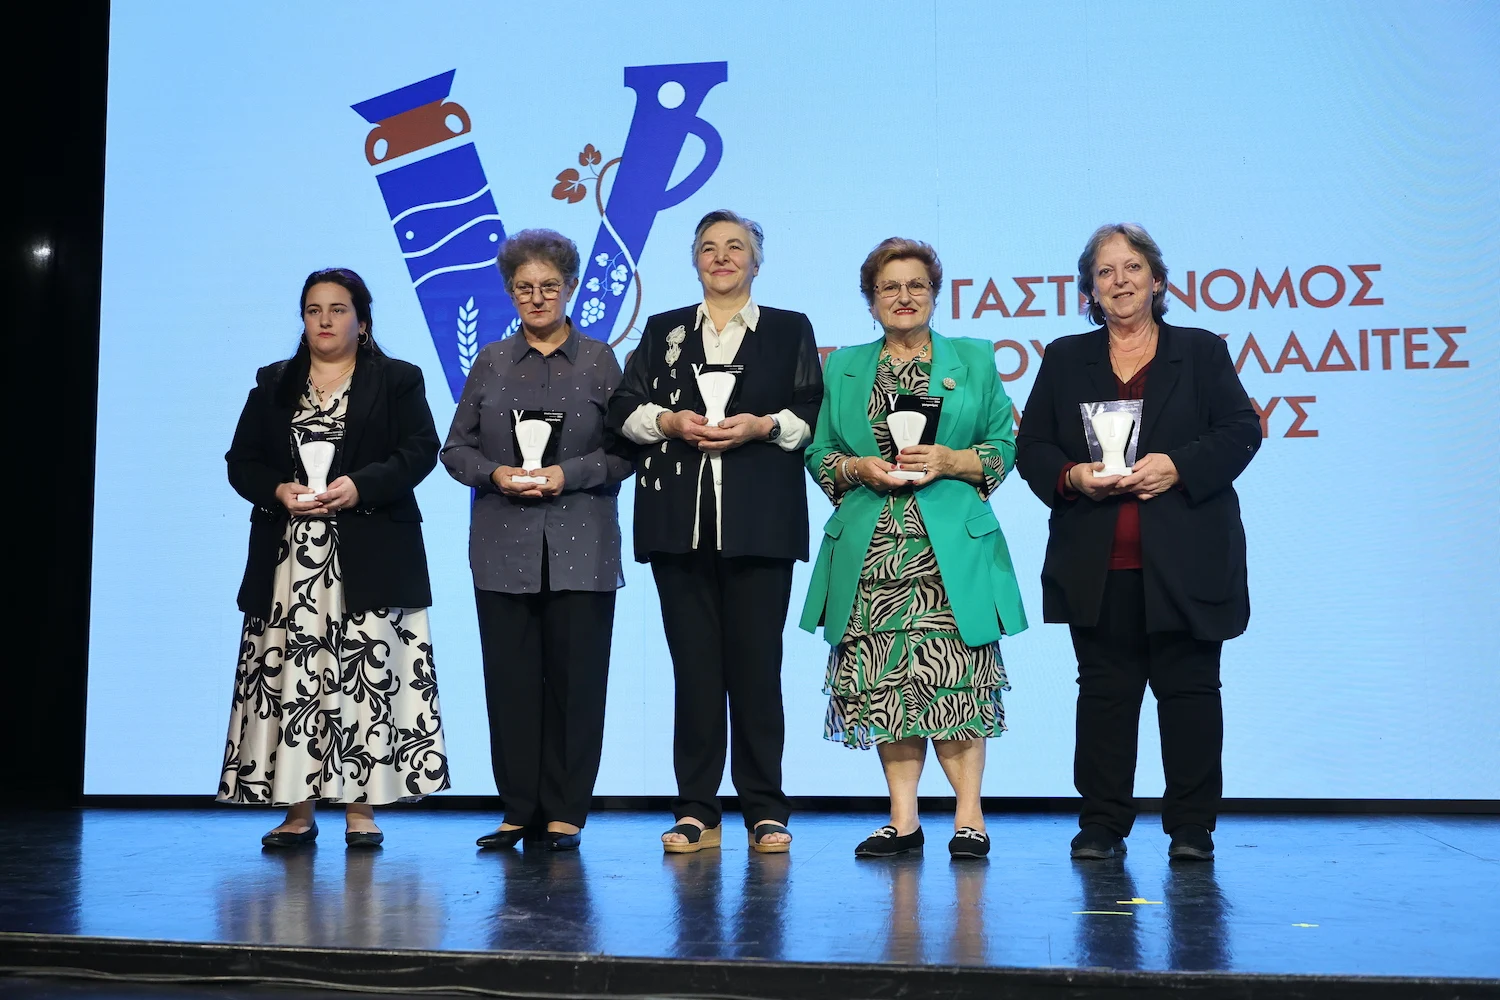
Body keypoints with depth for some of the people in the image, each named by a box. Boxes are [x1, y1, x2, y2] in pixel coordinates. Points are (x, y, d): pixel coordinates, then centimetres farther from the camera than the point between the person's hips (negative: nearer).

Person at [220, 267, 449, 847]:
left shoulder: (398, 381, 9)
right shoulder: (272, 385, 17)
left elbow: (420, 451, -3)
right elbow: (241, 462, 11)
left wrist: (360, 485, -17)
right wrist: (279, 491, -9)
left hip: (369, 556, -2)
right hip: (289, 557, 3)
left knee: (365, 674, -5)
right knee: (289, 676, -1)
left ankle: (360, 809, 1)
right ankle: (297, 810, 4)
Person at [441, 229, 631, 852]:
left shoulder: (599, 360, 7)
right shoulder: (490, 363, 13)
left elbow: (625, 450, 2)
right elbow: (456, 448, 12)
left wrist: (566, 474, -12)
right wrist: (495, 473, -8)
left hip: (580, 547, -2)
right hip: (504, 546, 2)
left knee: (575, 678, -2)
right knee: (510, 678, 2)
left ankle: (564, 813, 8)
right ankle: (519, 811, 12)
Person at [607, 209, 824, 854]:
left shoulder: (790, 330, 15)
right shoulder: (663, 331, 19)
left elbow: (814, 414, 6)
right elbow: (624, 408, 10)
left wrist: (762, 425, -11)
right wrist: (670, 421, -8)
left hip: (760, 520, -2)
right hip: (680, 517, 2)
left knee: (756, 661, -4)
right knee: (693, 661, 1)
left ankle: (766, 810, 4)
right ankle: (696, 811, 6)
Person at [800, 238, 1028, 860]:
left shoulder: (975, 360, 11)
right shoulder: (843, 367, 16)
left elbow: (1003, 447, 9)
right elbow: (818, 454, 14)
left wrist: (949, 461, -9)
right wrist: (859, 468, -6)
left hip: (952, 550, -2)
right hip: (870, 550, 2)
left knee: (957, 680, -7)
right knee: (884, 681, 0)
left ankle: (968, 816, 2)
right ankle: (902, 819, 8)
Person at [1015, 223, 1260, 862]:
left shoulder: (1202, 352, 9)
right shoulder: (1064, 360, 14)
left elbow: (1241, 432, 1)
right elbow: (1031, 448, 10)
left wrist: (1179, 467, -14)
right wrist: (1071, 476, -10)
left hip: (1184, 563, -1)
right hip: (1098, 568, 1)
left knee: (1189, 687, 2)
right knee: (1104, 690, 5)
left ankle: (1191, 827, 10)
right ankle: (1102, 825, 12)